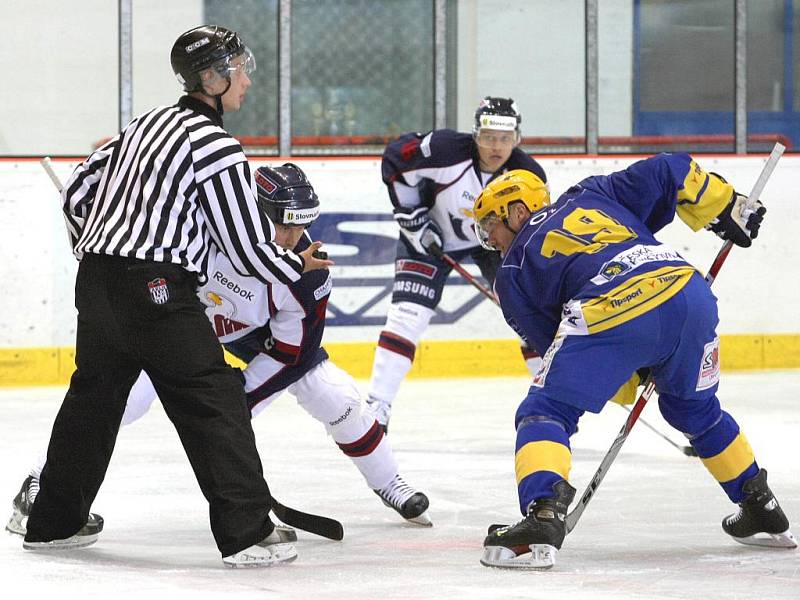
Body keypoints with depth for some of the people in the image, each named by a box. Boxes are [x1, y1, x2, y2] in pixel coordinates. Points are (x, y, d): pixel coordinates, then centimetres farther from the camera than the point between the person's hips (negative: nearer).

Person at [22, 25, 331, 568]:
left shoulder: (149, 125, 16)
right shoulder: (215, 146, -10)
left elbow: (79, 188, 23)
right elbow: (249, 248, -9)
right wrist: (299, 266, 10)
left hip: (98, 280, 9)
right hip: (157, 291, -9)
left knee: (93, 397, 18)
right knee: (215, 404, -4)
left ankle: (53, 523, 26)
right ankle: (247, 533, -8)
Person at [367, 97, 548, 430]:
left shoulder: (529, 175, -22)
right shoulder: (445, 150, -31)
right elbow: (395, 159, -16)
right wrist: (411, 216, -16)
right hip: (430, 236, -3)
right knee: (407, 317, -13)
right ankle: (377, 405, -7)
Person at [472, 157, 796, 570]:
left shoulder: (512, 274, 22)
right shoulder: (592, 195, 31)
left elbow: (551, 343, 20)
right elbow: (668, 173, 22)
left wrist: (631, 380, 27)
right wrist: (728, 210, 34)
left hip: (608, 311, -5)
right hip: (689, 293, 5)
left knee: (544, 412, 5)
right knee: (695, 409, 30)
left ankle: (541, 519, -18)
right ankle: (761, 511, 38)